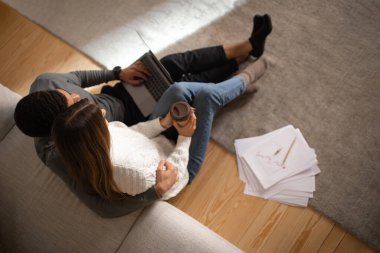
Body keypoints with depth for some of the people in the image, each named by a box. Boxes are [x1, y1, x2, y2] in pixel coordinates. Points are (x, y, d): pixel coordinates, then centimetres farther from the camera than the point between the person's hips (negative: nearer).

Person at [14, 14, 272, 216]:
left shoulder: (44, 83, -26)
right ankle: (244, 57, 28)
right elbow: (103, 205, -41)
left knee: (176, 63, -3)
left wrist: (117, 74, -6)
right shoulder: (60, 155, -41)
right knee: (192, 85, -1)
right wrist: (155, 192, -48)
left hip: (114, 95, 5)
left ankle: (248, 47, 20)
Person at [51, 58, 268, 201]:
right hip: (177, 163, -6)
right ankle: (244, 81, 24)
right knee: (206, 95, -11)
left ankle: (237, 86, 24)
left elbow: (128, 134, -6)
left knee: (180, 89, -6)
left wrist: (163, 123, -13)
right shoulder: (130, 169, -45)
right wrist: (185, 138, -21)